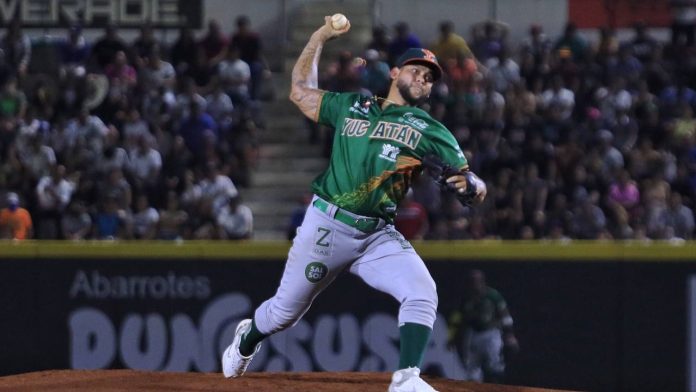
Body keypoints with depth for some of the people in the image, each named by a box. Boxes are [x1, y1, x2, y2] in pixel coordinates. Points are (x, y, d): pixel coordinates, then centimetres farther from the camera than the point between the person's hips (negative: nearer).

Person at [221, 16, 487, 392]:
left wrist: (471, 184, -28)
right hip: (325, 226, 0)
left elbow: (472, 182, -3)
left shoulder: (429, 131, 5)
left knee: (422, 292, -25)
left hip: (379, 236, 0)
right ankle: (247, 340, 42)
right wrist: (321, 36, 16)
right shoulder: (352, 107, 11)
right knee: (286, 309, 10)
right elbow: (300, 90, 16)